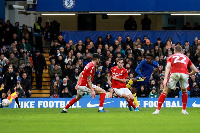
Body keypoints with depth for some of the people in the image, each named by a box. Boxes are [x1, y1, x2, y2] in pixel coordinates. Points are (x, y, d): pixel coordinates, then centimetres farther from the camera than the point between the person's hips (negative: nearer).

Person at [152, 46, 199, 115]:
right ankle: (184, 110, 25)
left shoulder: (171, 57, 26)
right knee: (184, 91, 28)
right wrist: (189, 74, 52)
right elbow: (195, 70, 33)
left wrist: (165, 78, -5)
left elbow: (168, 67, 6)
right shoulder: (186, 58, 32)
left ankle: (158, 110, 1)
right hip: (184, 74, 2)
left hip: (174, 73, -2)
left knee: (165, 91, 8)